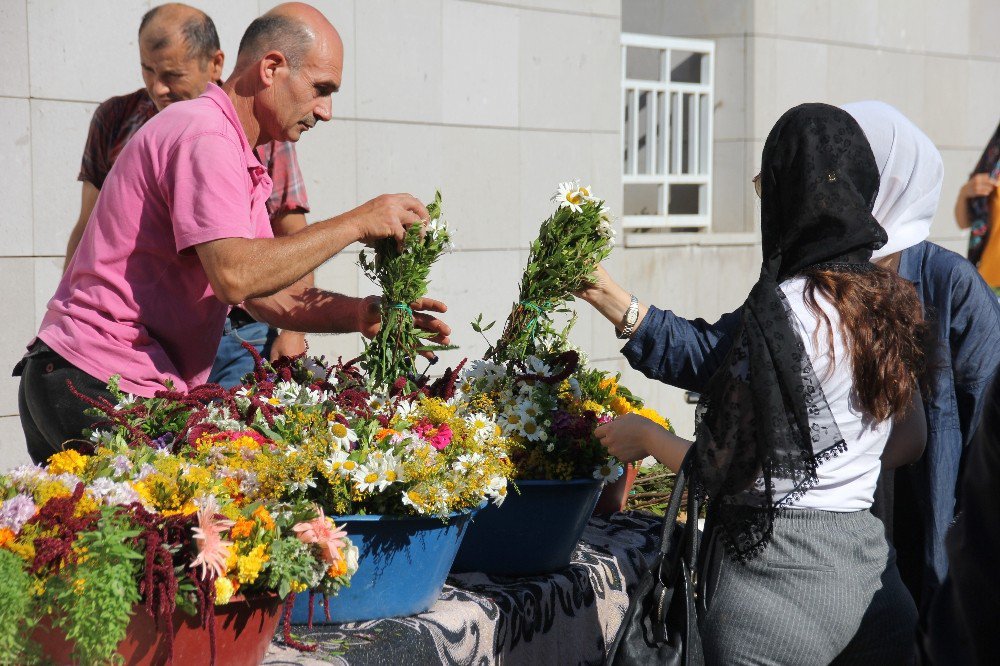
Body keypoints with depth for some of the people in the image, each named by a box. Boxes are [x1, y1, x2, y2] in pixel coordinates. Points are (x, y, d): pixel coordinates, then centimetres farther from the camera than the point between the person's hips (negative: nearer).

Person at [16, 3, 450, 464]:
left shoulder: (241, 161, 20)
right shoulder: (205, 135, -14)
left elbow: (265, 295, 14)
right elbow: (234, 277, -27)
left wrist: (360, 313, -2)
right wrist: (355, 224, -19)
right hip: (102, 387, -11)